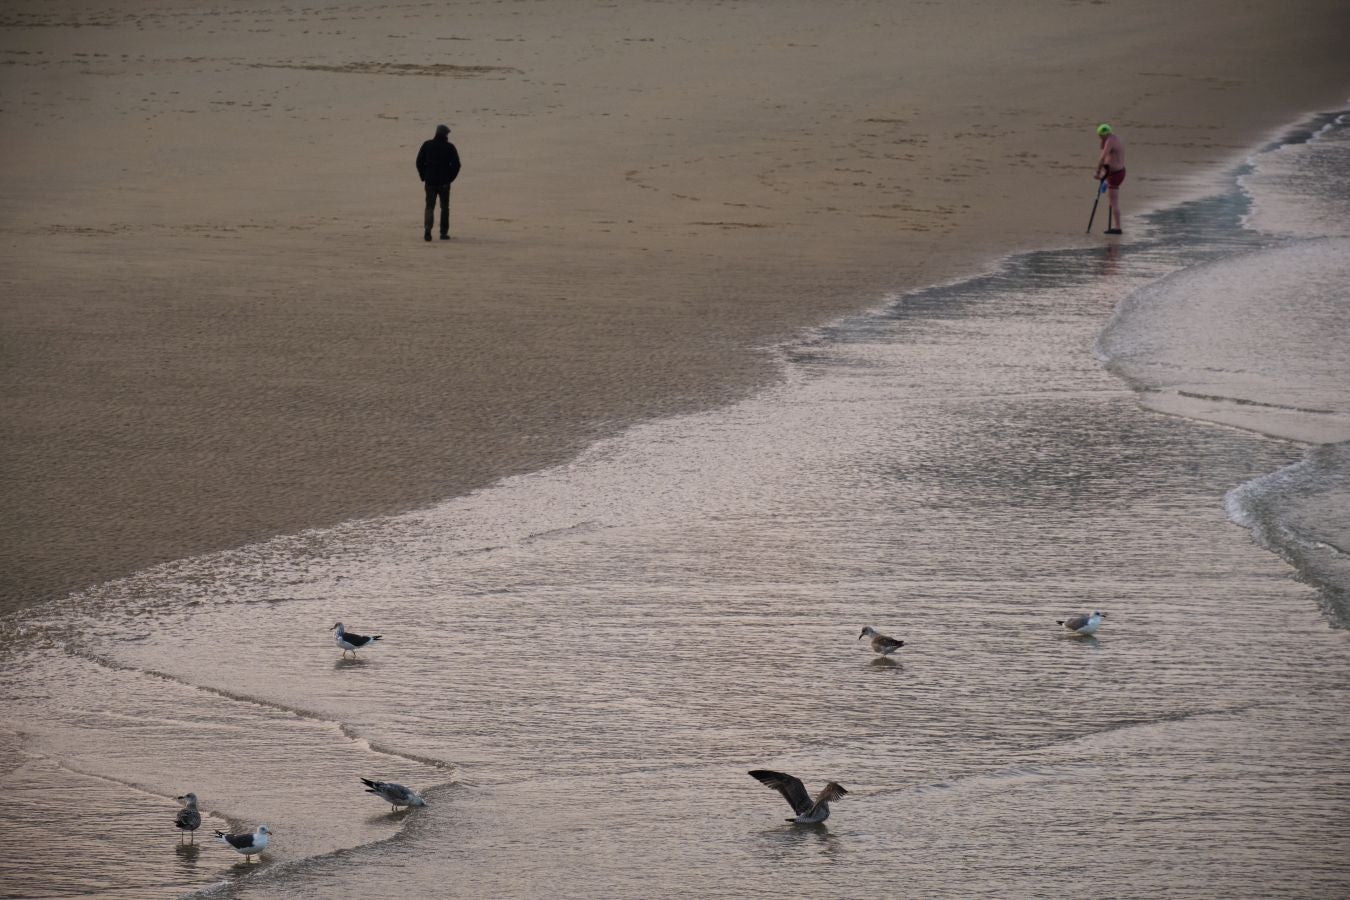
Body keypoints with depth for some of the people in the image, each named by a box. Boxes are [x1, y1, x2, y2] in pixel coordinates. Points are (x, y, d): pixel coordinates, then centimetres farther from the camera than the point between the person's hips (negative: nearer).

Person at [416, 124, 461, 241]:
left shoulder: (426, 145, 1)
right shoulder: (449, 147, -5)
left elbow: (419, 162, 3)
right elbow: (456, 164, -8)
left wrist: (424, 177, 9)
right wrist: (450, 178, 3)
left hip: (430, 182, 1)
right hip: (444, 183, -1)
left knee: (429, 207, 2)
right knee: (444, 208, 12)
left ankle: (428, 230, -18)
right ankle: (444, 233, 12)